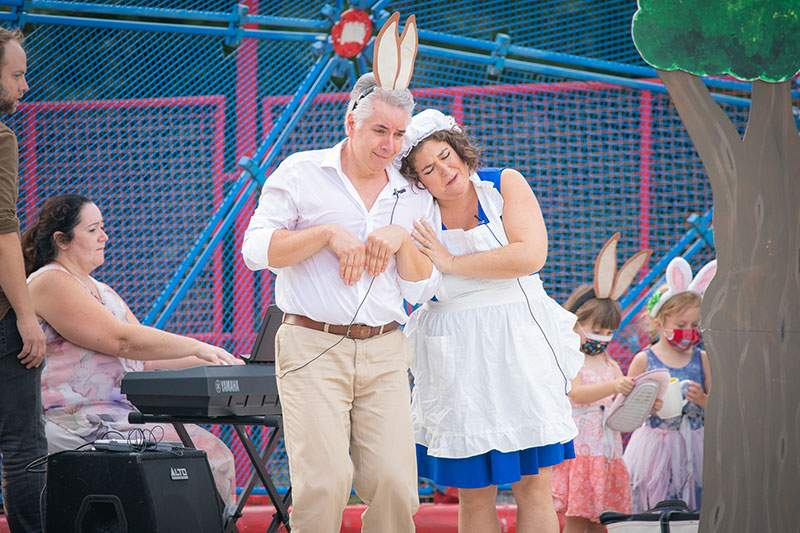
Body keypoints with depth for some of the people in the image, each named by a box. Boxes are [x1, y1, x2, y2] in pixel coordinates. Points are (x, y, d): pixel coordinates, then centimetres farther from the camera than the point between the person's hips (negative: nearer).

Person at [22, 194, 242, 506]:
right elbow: (123, 340, -15)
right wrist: (198, 348, -12)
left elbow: (145, 360, 21)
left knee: (215, 452, -8)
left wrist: (210, 361, 8)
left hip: (122, 416, 9)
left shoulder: (101, 291, 23)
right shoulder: (49, 284, -8)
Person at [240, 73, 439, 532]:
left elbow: (421, 291, 14)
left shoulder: (414, 198, 16)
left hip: (385, 354, 3)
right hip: (312, 348, -3)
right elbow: (257, 249, -2)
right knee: (324, 481, -16)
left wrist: (402, 237, -3)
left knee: (395, 483, -10)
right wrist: (328, 233, -10)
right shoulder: (302, 173, 7)